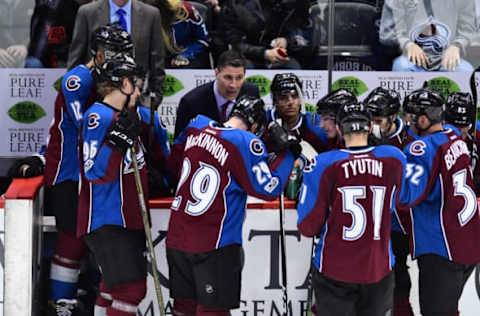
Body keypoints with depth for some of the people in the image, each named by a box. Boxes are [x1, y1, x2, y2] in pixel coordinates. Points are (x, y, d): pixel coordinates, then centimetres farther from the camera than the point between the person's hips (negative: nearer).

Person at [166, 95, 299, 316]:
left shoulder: (196, 125, 5)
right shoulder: (246, 143, -14)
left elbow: (175, 159, 21)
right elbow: (268, 188, -10)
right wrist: (287, 152, -3)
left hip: (177, 238, 6)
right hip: (215, 245, -6)